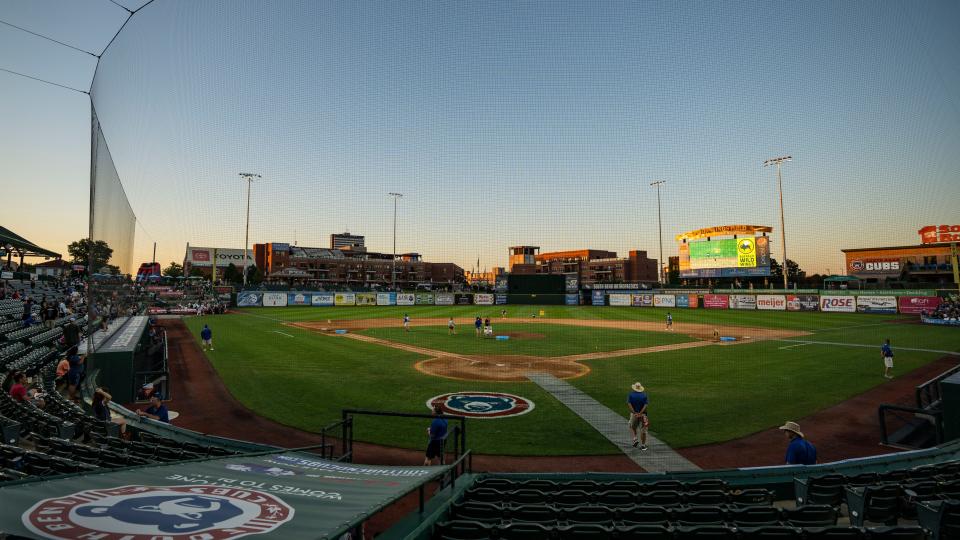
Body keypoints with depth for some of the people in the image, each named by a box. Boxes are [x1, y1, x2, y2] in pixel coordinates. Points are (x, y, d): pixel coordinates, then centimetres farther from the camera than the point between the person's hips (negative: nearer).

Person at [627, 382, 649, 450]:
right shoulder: (644, 395, 1)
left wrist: (634, 413, -17)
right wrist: (640, 413, -18)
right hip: (643, 414, 0)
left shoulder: (631, 395, 0)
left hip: (634, 413, 0)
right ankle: (643, 445, 9)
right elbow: (646, 405, -11)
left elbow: (629, 404, -12)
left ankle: (635, 438, 4)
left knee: (633, 426, 22)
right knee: (643, 429, 7)